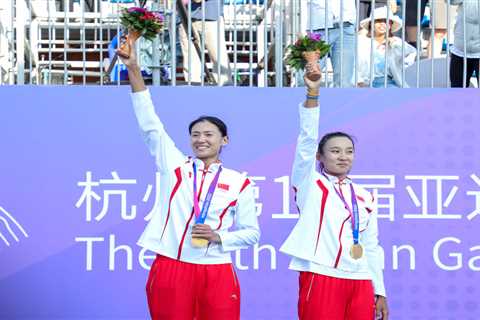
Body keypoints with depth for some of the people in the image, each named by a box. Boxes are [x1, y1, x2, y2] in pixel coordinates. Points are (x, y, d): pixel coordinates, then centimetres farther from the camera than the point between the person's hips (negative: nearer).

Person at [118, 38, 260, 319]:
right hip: (170, 269, 1)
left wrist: (218, 237, -10)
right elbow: (150, 124, 0)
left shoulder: (239, 183, 6)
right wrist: (134, 69, -8)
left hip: (217, 274, 0)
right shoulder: (175, 166, 8)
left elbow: (251, 233, 10)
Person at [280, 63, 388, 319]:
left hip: (360, 283, 4)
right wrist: (312, 94, -20)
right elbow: (307, 140, -9)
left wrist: (380, 292, 13)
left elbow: (371, 247, 17)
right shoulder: (310, 184, 4)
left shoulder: (364, 198, 15)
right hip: (321, 279, -4)